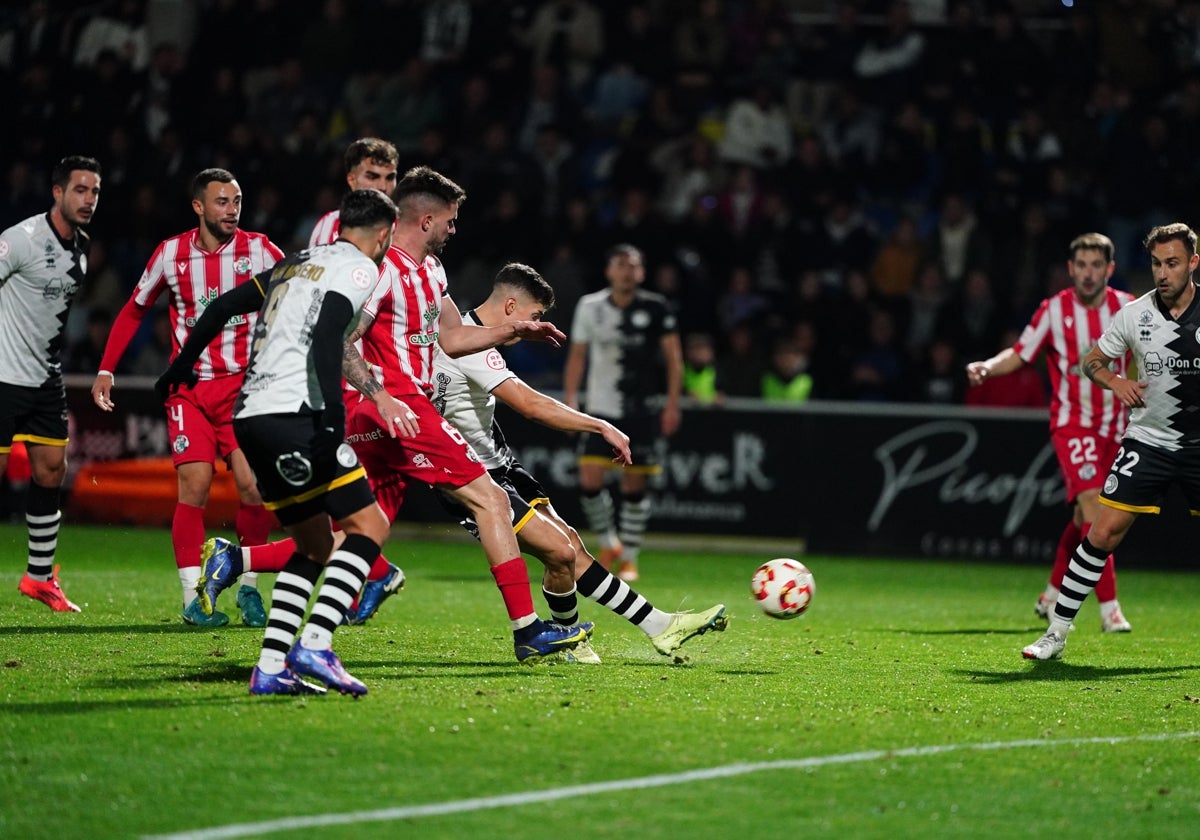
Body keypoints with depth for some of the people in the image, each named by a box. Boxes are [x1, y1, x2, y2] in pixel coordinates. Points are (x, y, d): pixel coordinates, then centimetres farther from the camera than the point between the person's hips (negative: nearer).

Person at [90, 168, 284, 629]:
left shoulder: (258, 250, -4)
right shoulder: (172, 253, 0)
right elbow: (135, 310, 13)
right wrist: (106, 369, 7)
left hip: (244, 384, 0)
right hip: (190, 387, 0)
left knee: (253, 486, -10)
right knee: (195, 484, -11)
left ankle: (248, 587, 8)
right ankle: (193, 597, -4)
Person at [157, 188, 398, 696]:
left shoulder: (298, 263, 24)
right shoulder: (360, 269, 0)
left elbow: (222, 307, 29)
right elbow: (326, 336, -17)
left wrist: (182, 365, 43)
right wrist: (333, 414, -25)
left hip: (249, 417, 8)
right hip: (293, 413, -8)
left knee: (315, 545, 15)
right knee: (369, 526, -5)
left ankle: (271, 667, 5)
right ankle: (315, 645, -20)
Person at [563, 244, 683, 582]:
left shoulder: (656, 308, -2)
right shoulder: (590, 307, 3)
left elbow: (673, 357, 1)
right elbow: (577, 355, 11)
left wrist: (672, 404, -5)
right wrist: (570, 400, 4)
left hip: (642, 410, -1)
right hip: (601, 408, 1)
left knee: (634, 485, 0)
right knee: (590, 480, -10)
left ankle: (629, 558, 13)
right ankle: (608, 544, 14)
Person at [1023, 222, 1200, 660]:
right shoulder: (1133, 316, -3)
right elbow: (1091, 360, 10)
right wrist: (1114, 381, -9)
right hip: (1148, 440, 0)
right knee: (1103, 532, -9)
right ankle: (1057, 631, -1)